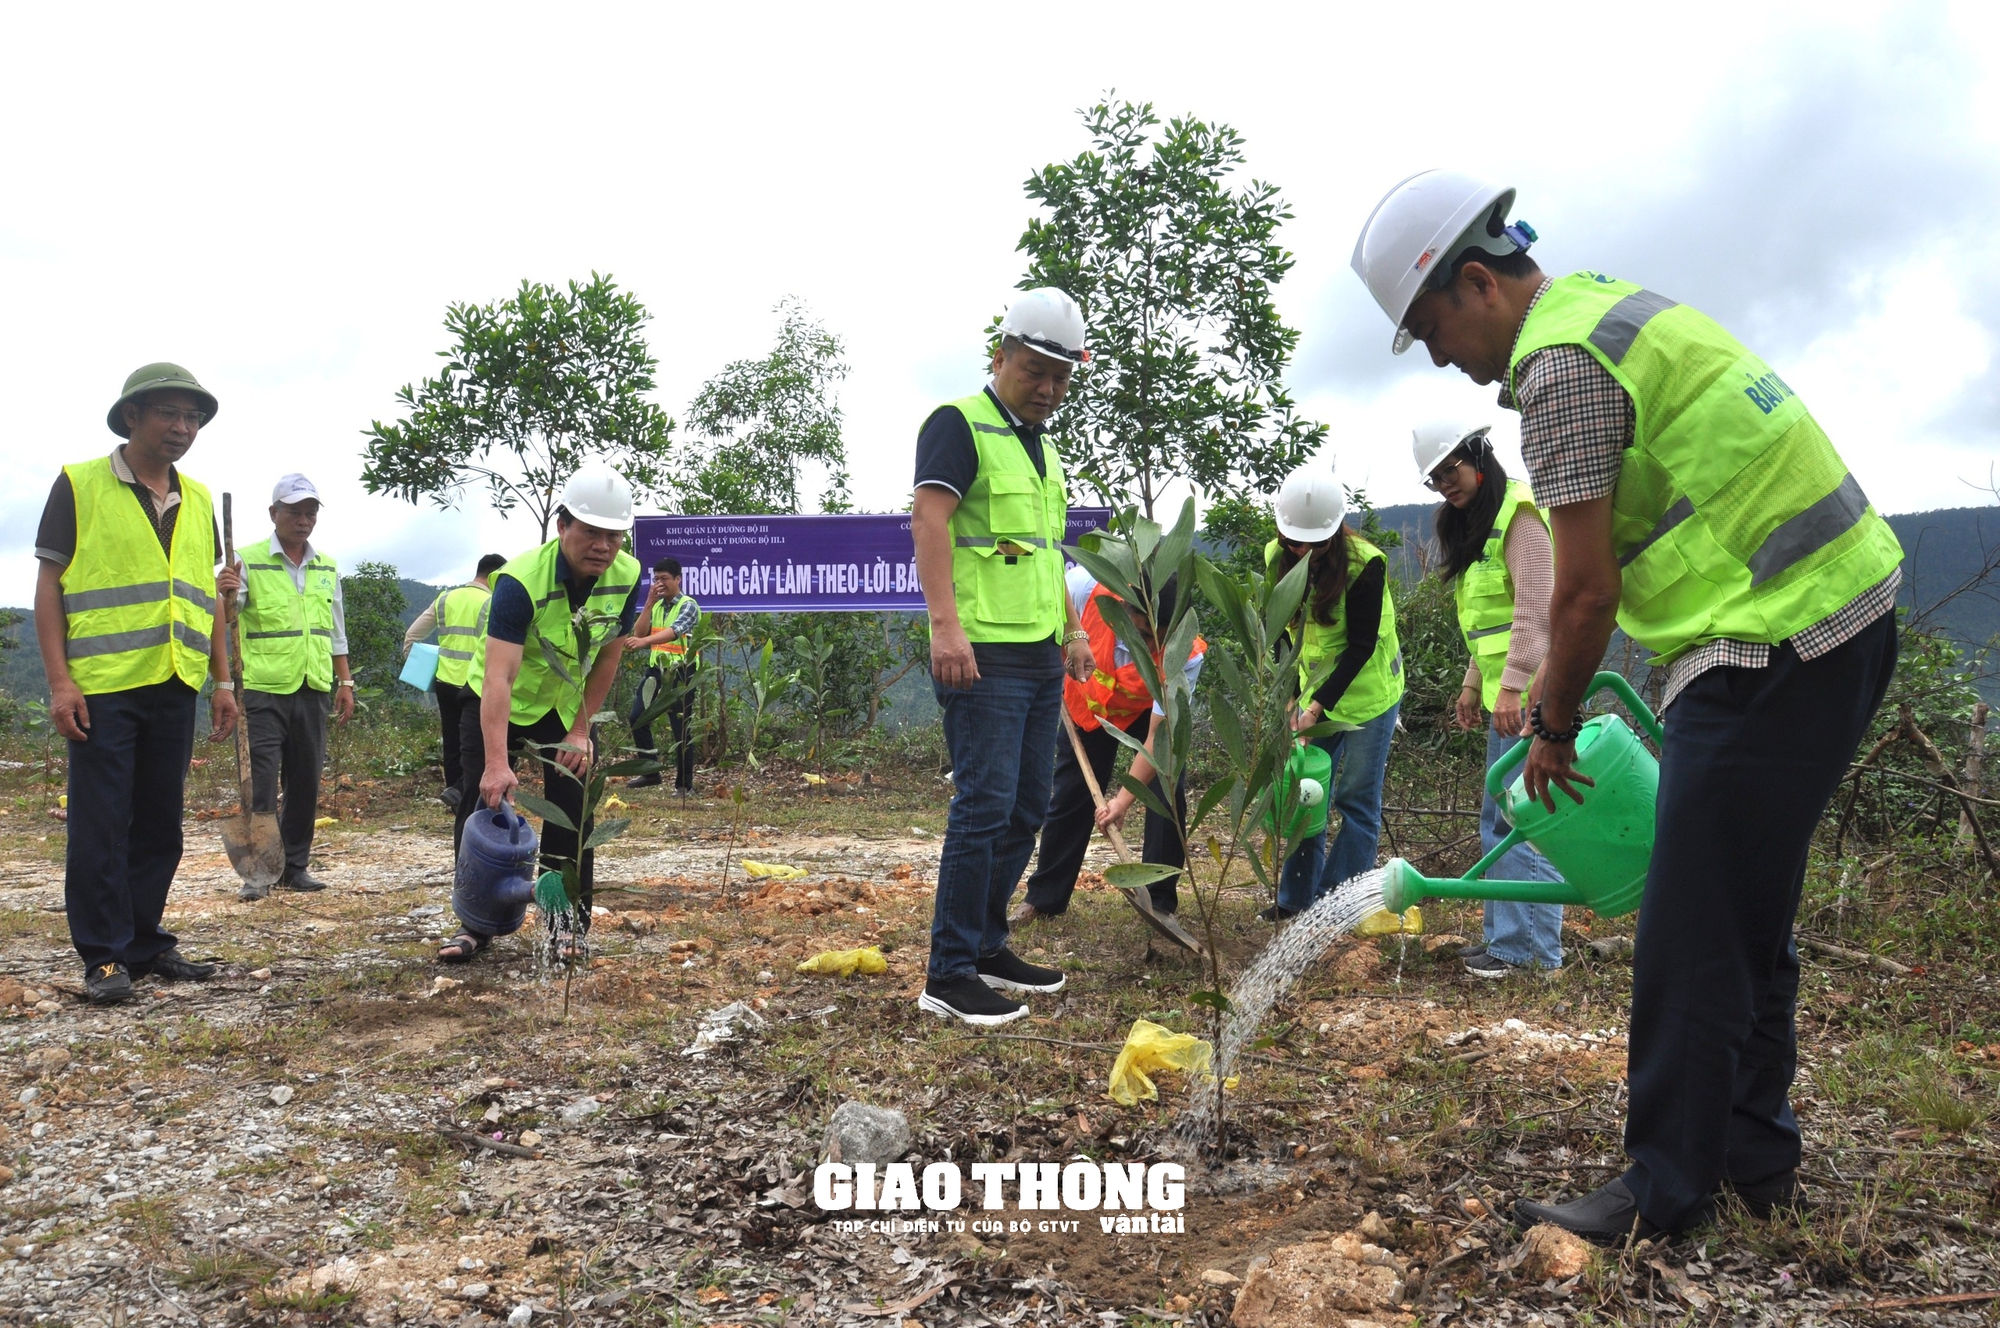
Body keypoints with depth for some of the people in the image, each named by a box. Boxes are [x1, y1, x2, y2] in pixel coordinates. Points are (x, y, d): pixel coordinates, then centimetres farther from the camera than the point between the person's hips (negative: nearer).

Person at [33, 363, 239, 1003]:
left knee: (159, 825, 10)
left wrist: (223, 680, 13)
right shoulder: (79, 485, -1)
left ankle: (145, 943, 20)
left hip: (174, 688, 5)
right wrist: (59, 681, -11)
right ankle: (104, 957, 6)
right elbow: (48, 586, -3)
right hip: (102, 687, -5)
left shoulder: (198, 501, 15)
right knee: (100, 826, -1)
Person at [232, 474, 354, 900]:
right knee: (261, 782, -5)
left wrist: (345, 682, 15)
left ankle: (294, 866, 18)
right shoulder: (248, 562, -1)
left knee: (305, 783, 8)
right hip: (263, 690, -5)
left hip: (313, 690, 5)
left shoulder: (327, 569, 14)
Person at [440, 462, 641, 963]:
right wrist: (497, 764, -49)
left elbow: (607, 657, -7)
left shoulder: (627, 576, -20)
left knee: (572, 813, -1)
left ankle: (569, 924, 9)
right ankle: (476, 924, 7)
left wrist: (580, 730, -8)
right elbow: (499, 677, -41)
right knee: (483, 807, -5)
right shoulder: (520, 581, -34)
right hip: (498, 702, -3)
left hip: (567, 704, 3)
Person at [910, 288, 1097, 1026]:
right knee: (984, 809, -10)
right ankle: (948, 976, -2)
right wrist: (946, 623, -30)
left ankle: (986, 946, 24)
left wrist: (1073, 629, 22)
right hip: (984, 657, -9)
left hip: (1042, 659, 9)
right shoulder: (959, 425, -6)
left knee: (1027, 811, 12)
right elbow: (928, 519, -19)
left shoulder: (1043, 447, 21)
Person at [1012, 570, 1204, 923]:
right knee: (1070, 796, 4)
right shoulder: (1089, 587, -39)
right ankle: (1043, 898, 17)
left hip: (1149, 711, -1)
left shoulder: (1186, 656, -38)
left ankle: (1160, 902, -1)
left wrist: (1124, 799, -44)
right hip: (1087, 701, 1)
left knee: (1166, 793, -16)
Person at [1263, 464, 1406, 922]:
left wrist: (1319, 704, -22)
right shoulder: (1277, 558, -7)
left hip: (1368, 692, -5)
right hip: (1315, 691, 5)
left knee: (1357, 799, -2)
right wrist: (1291, 697, -8)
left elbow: (1361, 646, -19)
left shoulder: (1366, 564, -22)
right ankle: (1296, 899, 15)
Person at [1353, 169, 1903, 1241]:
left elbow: (1586, 596, -14)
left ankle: (1667, 1188, 7)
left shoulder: (1560, 359, -14)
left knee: (1694, 932, -4)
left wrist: (1551, 728, 1)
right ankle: (1754, 1152, 29)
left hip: (1777, 647, -11)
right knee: (1746, 915, 18)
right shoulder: (1612, 306, 18)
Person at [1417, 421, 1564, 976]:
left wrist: (1512, 686, -21)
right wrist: (1473, 685, 19)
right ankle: (1507, 936, 20)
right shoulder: (1469, 527, 21)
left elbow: (1536, 608, -17)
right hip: (1504, 695, 10)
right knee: (1497, 819, 12)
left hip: (1530, 692, -10)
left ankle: (1529, 947, -3)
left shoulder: (1517, 514, -9)